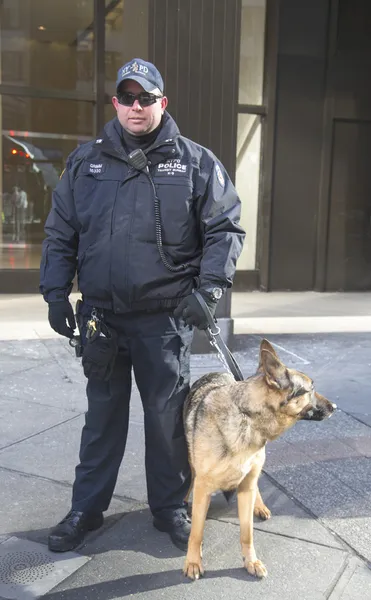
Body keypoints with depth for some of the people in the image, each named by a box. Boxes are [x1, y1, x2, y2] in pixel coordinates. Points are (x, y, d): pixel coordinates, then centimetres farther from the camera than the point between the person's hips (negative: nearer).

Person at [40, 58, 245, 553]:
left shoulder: (196, 162, 1)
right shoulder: (84, 162, 8)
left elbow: (225, 229, 1)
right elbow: (60, 234, 11)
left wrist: (209, 288, -11)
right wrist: (56, 293, 3)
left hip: (166, 317, -2)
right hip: (101, 315, 2)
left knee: (168, 414, 8)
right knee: (102, 414, 14)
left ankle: (170, 507, 28)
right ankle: (86, 509, 29)